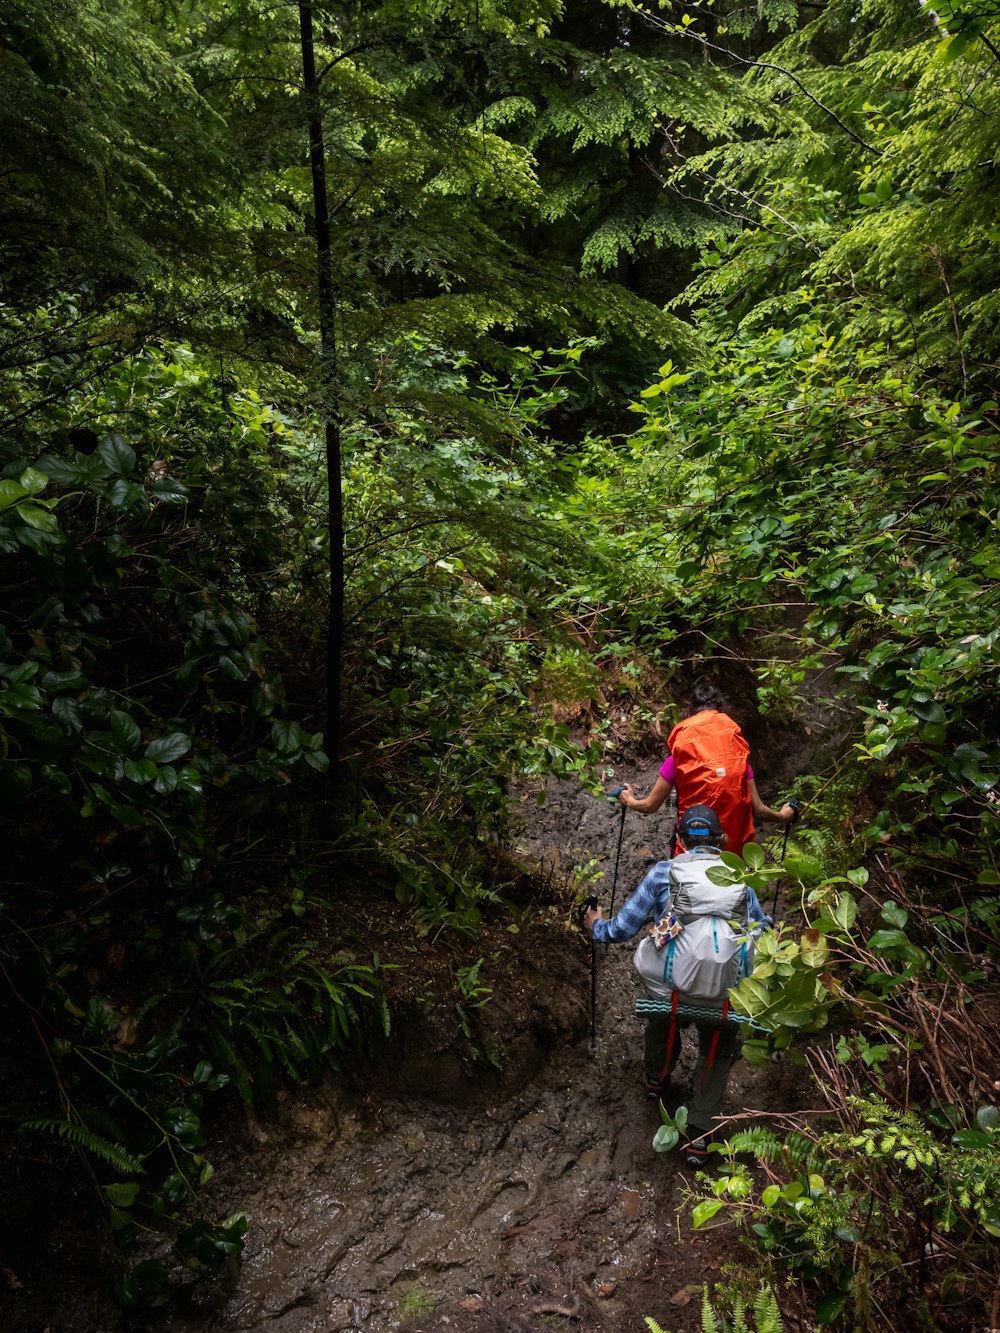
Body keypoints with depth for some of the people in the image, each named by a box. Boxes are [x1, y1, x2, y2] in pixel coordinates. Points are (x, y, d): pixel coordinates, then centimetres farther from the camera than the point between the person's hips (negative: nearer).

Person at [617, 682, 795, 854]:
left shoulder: (677, 761, -8)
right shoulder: (739, 759, -3)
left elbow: (650, 806, -1)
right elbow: (758, 810, -1)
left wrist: (630, 801, 21)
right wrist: (782, 816, 20)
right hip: (735, 849, 2)